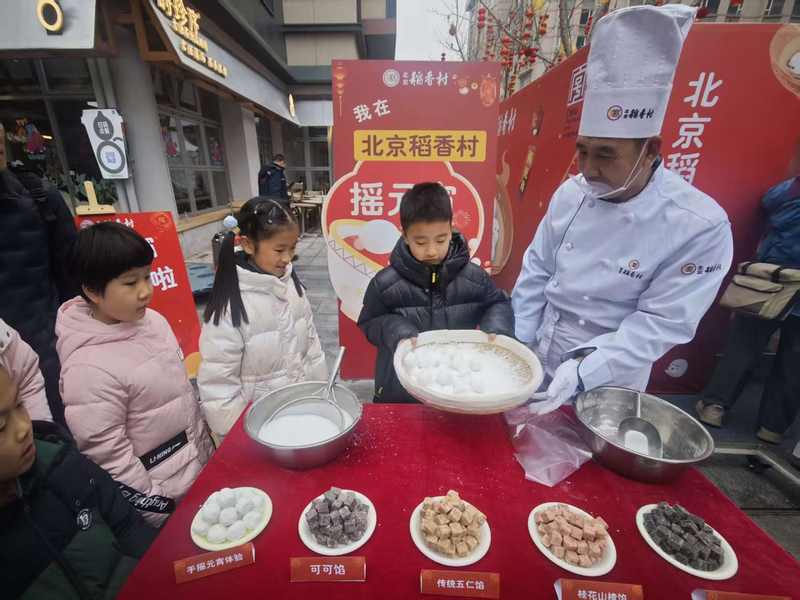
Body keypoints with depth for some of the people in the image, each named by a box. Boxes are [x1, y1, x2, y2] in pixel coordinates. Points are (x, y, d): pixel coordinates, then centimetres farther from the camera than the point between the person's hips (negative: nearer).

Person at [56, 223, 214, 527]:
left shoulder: (152, 320, -6)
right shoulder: (89, 367, -27)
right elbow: (106, 454, -20)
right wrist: (158, 509, -11)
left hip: (203, 465, 6)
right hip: (164, 493, -6)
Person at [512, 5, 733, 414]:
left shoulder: (700, 226, -20)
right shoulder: (571, 193, -9)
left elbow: (660, 324, -19)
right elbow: (536, 273, -3)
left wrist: (583, 372, -30)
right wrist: (517, 347, -2)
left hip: (606, 385, -3)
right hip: (539, 362, 4)